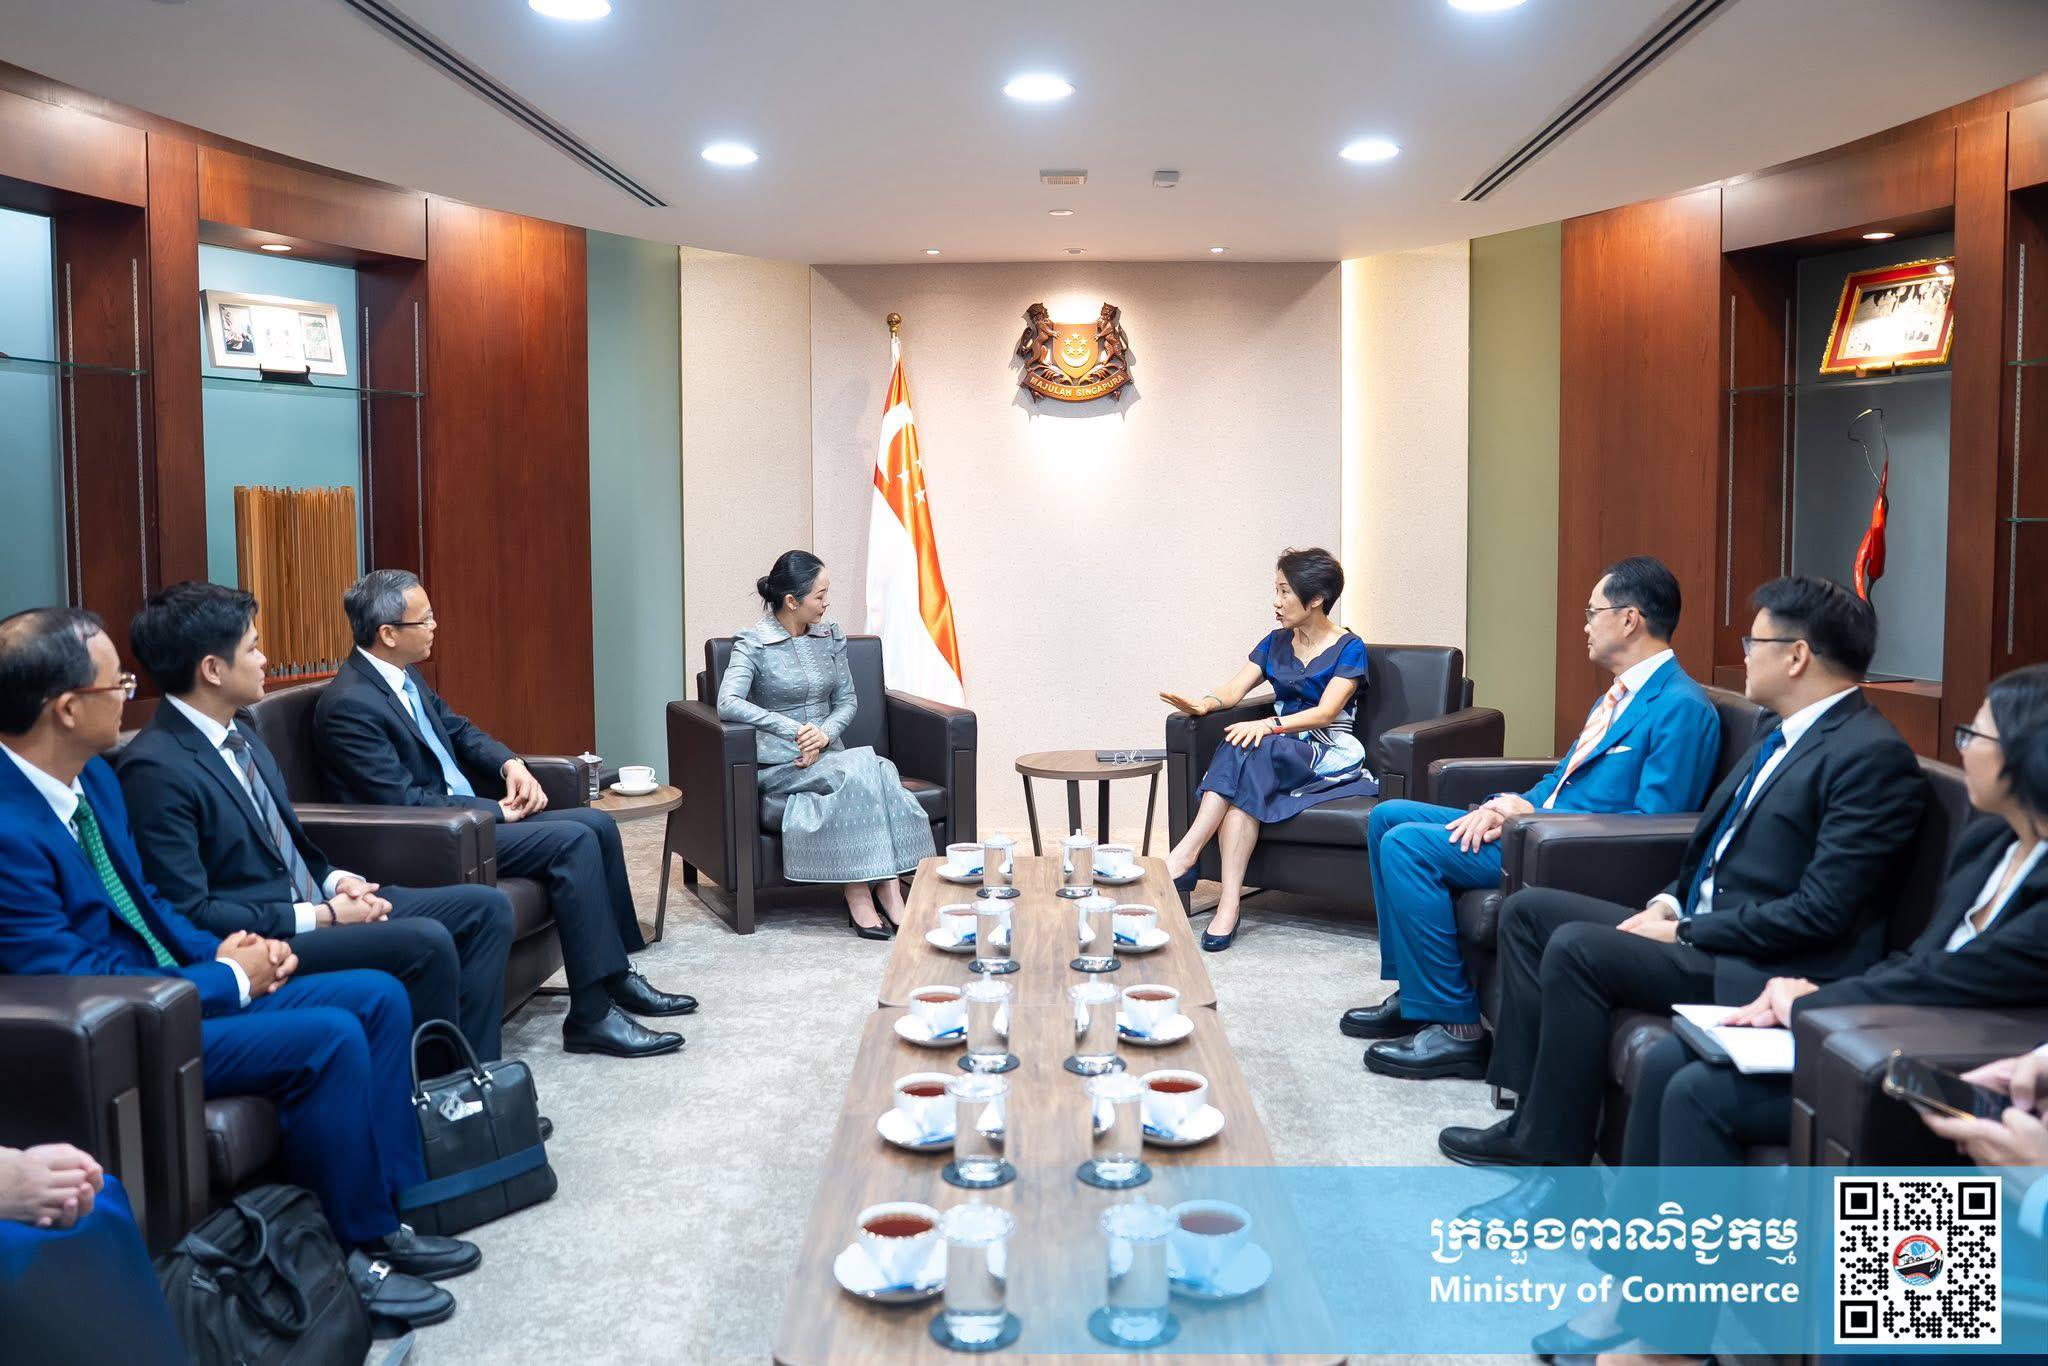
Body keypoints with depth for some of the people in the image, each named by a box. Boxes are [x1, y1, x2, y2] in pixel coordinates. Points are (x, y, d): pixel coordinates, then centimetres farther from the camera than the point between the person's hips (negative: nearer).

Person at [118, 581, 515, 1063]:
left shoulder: (240, 731, 11)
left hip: (313, 904, 10)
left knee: (486, 908, 0)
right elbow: (190, 915, -21)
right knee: (425, 942, -28)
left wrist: (337, 880, 1)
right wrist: (321, 916, -18)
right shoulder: (154, 769, -18)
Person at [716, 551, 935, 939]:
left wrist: (825, 734, -8)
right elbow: (728, 703, -20)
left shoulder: (831, 637, 11)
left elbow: (847, 700, 13)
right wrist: (794, 729, -24)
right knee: (864, 766, -31)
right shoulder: (752, 644, -6)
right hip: (779, 764, -5)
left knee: (875, 771, -31)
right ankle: (888, 898, -27)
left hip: (828, 757, 5)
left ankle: (860, 896, -33)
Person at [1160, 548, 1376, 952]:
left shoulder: (1349, 649, -1)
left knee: (1247, 750, -34)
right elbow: (1233, 690, 6)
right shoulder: (1276, 642, 17)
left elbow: (1326, 712, -15)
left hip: (1330, 758, -5)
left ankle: (1185, 856, -37)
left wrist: (1268, 726, -31)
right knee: (1244, 784, -32)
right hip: (1279, 753, 5)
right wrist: (1203, 704, -19)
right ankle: (1229, 902, -42)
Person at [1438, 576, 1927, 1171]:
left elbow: (1821, 913, -21)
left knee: (1576, 949, -25)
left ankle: (1552, 1155, -13)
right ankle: (1534, 1112, 3)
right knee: (1529, 910, 5)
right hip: (1698, 928, 10)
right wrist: (1671, 902, 4)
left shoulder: (1874, 754, -16)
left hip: (1769, 968, -10)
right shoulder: (1790, 733, 14)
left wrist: (1686, 933, -16)